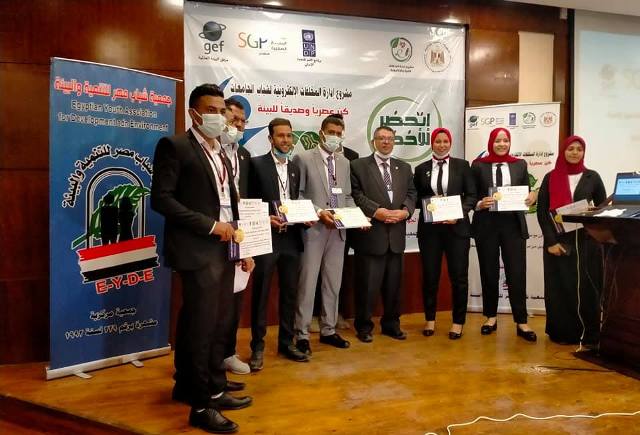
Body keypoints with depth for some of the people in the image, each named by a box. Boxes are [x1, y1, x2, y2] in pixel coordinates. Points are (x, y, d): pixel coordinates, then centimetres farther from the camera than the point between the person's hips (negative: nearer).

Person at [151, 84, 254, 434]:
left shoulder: (222, 154, 18)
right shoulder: (174, 146, -6)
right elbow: (161, 198, -14)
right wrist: (210, 225, -16)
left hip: (224, 251, 8)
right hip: (198, 252, -8)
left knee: (218, 325, 14)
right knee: (200, 327, -2)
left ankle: (210, 387, 29)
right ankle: (202, 404, 10)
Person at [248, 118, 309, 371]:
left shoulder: (295, 168, 15)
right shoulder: (257, 164, -2)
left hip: (291, 238, 5)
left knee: (290, 293, 11)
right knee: (260, 294, 2)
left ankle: (286, 342, 25)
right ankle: (258, 347, 14)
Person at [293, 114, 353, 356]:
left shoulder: (344, 162, 15)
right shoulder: (303, 158, -2)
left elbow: (347, 196, 16)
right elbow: (297, 195, -6)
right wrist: (318, 212, -16)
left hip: (338, 230, 6)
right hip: (313, 228, -5)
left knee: (333, 282, 11)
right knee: (307, 283, -1)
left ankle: (328, 330, 23)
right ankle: (302, 334, 9)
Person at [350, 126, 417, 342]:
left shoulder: (404, 168, 17)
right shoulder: (358, 165, 2)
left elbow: (411, 194, 11)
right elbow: (355, 194, -7)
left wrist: (405, 211, -8)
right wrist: (376, 211, -17)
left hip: (396, 235, 5)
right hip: (370, 235, -4)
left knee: (394, 284, 12)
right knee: (367, 284, 1)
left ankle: (391, 323, 27)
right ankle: (364, 326, 17)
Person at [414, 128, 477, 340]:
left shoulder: (462, 165, 5)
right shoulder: (421, 169, 8)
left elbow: (472, 195, 2)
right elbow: (416, 199, 9)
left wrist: (459, 213, -13)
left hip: (457, 226, -1)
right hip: (429, 228, 1)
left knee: (459, 275, 4)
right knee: (430, 275, 7)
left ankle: (458, 322, 19)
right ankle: (430, 319, 24)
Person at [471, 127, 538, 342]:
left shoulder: (520, 164, 9)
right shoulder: (479, 165, 3)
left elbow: (527, 193, 11)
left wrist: (532, 196, -11)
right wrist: (479, 204, -18)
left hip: (513, 224, 1)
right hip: (487, 225, 0)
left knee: (517, 273, -2)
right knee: (489, 273, 9)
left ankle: (521, 322, 8)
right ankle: (491, 317, 24)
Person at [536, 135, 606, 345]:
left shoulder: (592, 177, 7)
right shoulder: (551, 178, 3)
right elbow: (541, 211, -1)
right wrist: (550, 240, -9)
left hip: (586, 241, 1)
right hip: (558, 240, -1)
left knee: (587, 287, 3)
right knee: (560, 288, 2)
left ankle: (589, 333, 15)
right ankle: (562, 332, 13)